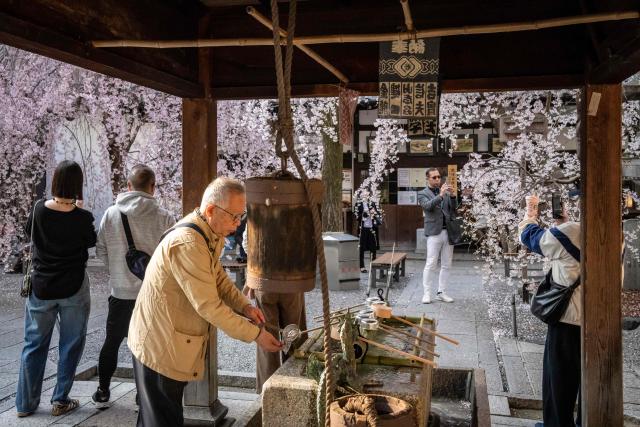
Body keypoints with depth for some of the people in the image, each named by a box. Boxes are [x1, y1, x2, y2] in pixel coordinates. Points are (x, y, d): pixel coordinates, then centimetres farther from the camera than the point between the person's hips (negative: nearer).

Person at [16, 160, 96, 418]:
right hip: (73, 288, -3)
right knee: (70, 345, 11)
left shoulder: (39, 209, -8)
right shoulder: (82, 217, -15)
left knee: (34, 344, 14)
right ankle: (60, 401, 17)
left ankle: (25, 403, 22)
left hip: (41, 287, 3)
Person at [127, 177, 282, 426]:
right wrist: (255, 334, -21)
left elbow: (217, 276, 14)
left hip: (175, 340, 9)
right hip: (159, 346, -9)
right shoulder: (187, 243, -30)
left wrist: (244, 306, -2)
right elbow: (208, 306, -28)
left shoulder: (213, 233, 1)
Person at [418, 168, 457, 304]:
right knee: (431, 264, -6)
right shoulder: (422, 194, 2)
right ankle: (426, 293, 1)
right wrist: (440, 195, -26)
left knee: (446, 265, 7)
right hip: (434, 232, -5)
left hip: (448, 231, 5)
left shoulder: (445, 191, 14)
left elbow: (454, 207, 6)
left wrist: (452, 195, -11)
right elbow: (428, 206, -17)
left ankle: (441, 292, 14)